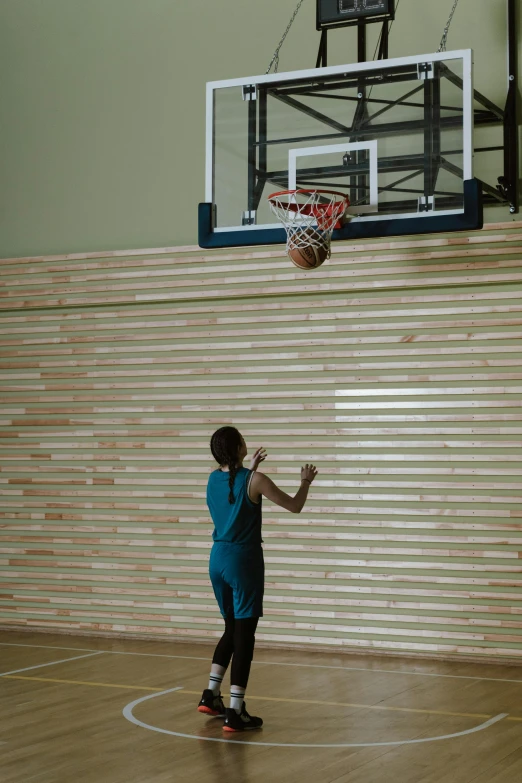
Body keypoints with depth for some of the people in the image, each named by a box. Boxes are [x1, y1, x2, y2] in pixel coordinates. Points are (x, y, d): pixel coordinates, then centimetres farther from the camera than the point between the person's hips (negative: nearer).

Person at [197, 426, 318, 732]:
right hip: (243, 560, -7)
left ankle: (211, 695, 22)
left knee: (232, 629, 21)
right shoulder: (255, 481, -14)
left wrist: (249, 471, 31)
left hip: (218, 558, 7)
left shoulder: (214, 479, 5)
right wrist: (306, 483, 14)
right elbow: (295, 506, -3)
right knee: (244, 633, -2)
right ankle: (236, 712, -2)